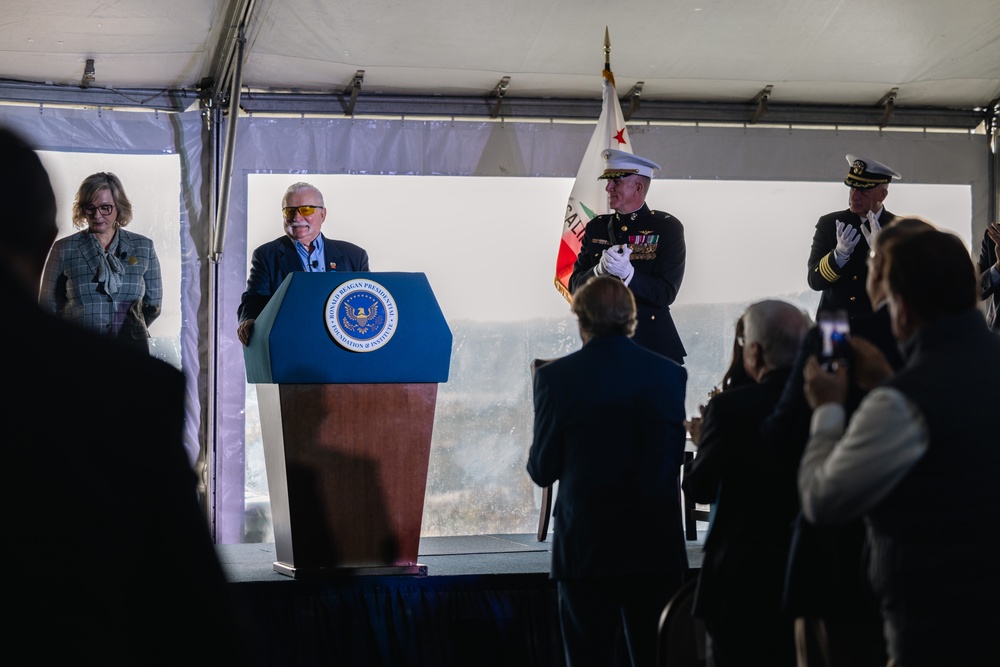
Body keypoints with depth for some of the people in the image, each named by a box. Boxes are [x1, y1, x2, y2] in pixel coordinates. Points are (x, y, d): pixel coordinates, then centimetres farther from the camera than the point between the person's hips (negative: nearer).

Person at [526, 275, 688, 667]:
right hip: (656, 546, 2)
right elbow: (673, 460, 5)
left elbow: (542, 471, -3)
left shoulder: (555, 377, -8)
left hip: (584, 546, -2)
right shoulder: (670, 374, -2)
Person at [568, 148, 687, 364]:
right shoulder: (596, 228, 9)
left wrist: (628, 274, -26)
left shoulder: (668, 228, -2)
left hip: (653, 344, -3)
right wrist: (600, 270, -18)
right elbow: (575, 285, 3)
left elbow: (666, 294, -10)